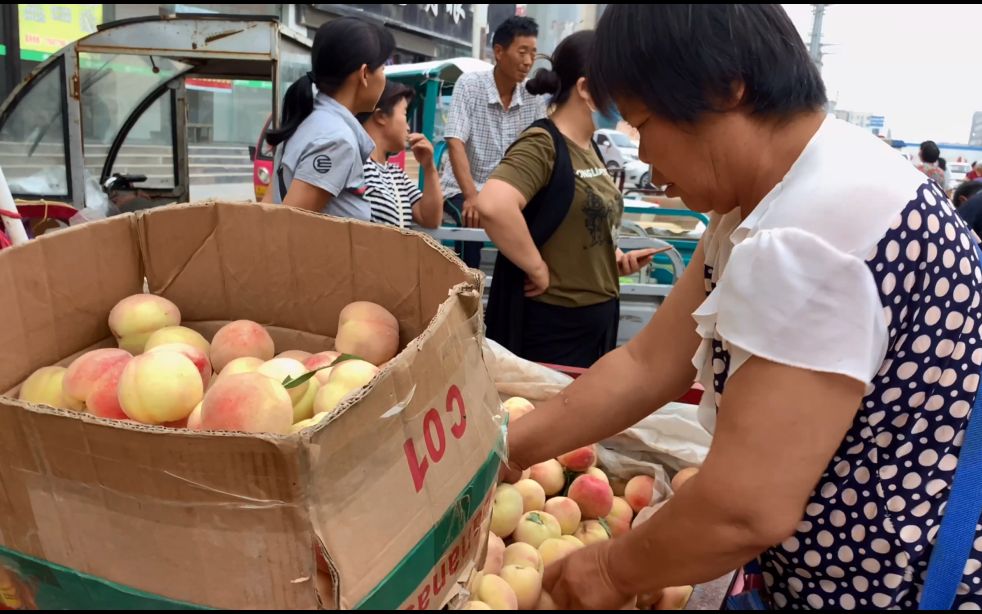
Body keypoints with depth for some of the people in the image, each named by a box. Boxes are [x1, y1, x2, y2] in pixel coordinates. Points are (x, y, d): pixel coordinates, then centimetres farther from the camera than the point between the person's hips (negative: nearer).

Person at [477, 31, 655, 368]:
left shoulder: (589, 148, 10)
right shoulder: (542, 144, -18)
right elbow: (491, 205, -36)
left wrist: (616, 257, 6)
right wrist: (538, 269, -25)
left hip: (598, 317, 9)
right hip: (552, 324, -9)